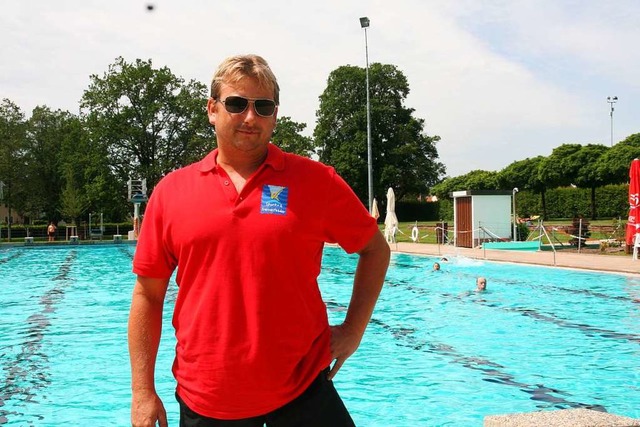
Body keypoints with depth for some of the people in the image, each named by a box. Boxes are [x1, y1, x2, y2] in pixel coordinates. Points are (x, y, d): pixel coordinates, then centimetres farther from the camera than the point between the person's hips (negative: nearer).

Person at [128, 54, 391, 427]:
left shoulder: (315, 180, -3)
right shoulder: (171, 191, 1)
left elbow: (376, 249, 8)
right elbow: (148, 295, 4)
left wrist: (353, 330, 2)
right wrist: (143, 391, 2)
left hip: (301, 388, -1)